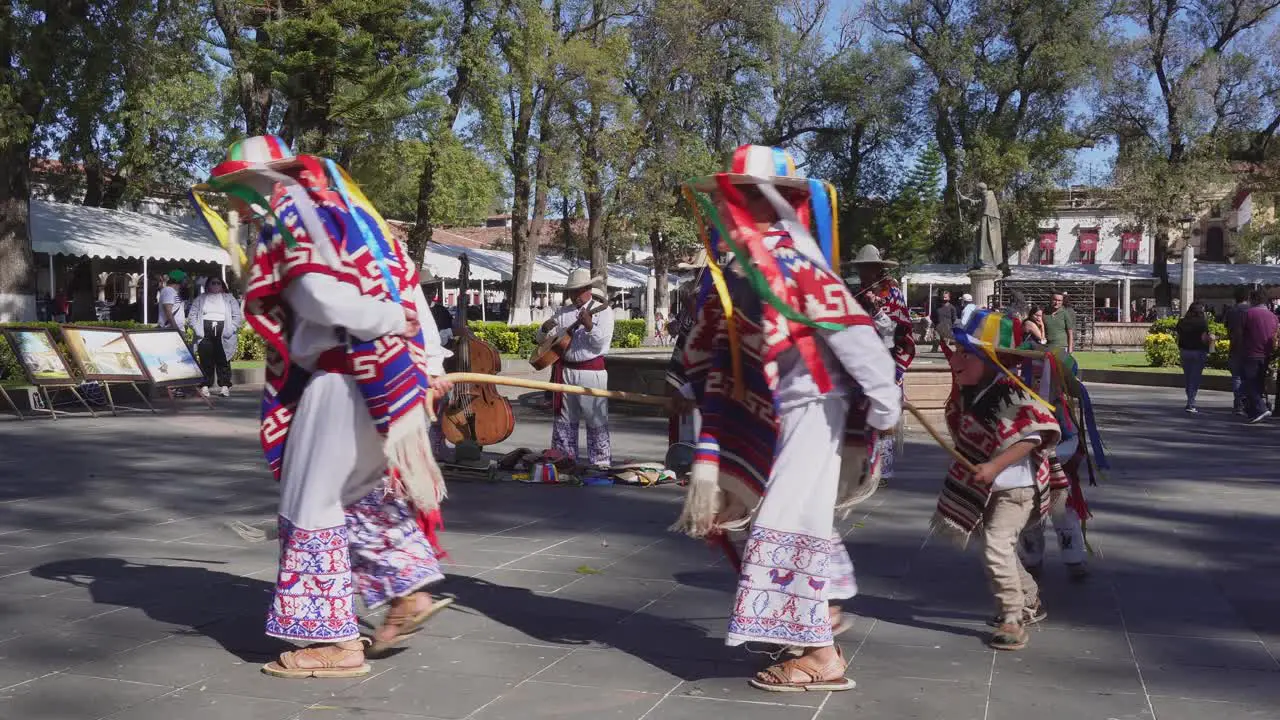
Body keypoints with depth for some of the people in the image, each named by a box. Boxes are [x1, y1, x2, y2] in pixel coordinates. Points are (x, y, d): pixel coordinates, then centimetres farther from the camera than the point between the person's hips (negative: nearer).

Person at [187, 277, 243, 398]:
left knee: (223, 360, -2)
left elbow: (237, 316, 9)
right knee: (206, 360, -5)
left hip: (223, 330, 0)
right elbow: (192, 316, 11)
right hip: (205, 330, 0)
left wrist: (230, 330, -6)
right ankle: (205, 386, -4)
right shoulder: (200, 299, 21)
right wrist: (197, 329, -6)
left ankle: (224, 386, 0)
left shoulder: (229, 299, 19)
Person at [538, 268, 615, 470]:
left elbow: (602, 342, -12)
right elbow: (541, 339, 18)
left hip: (591, 371, -5)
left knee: (596, 420, -3)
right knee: (563, 419, 9)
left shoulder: (603, 310, 0)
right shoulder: (563, 313, 15)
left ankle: (600, 462, 1)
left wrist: (589, 325, -27)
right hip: (565, 369, 5)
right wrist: (545, 328, -4)